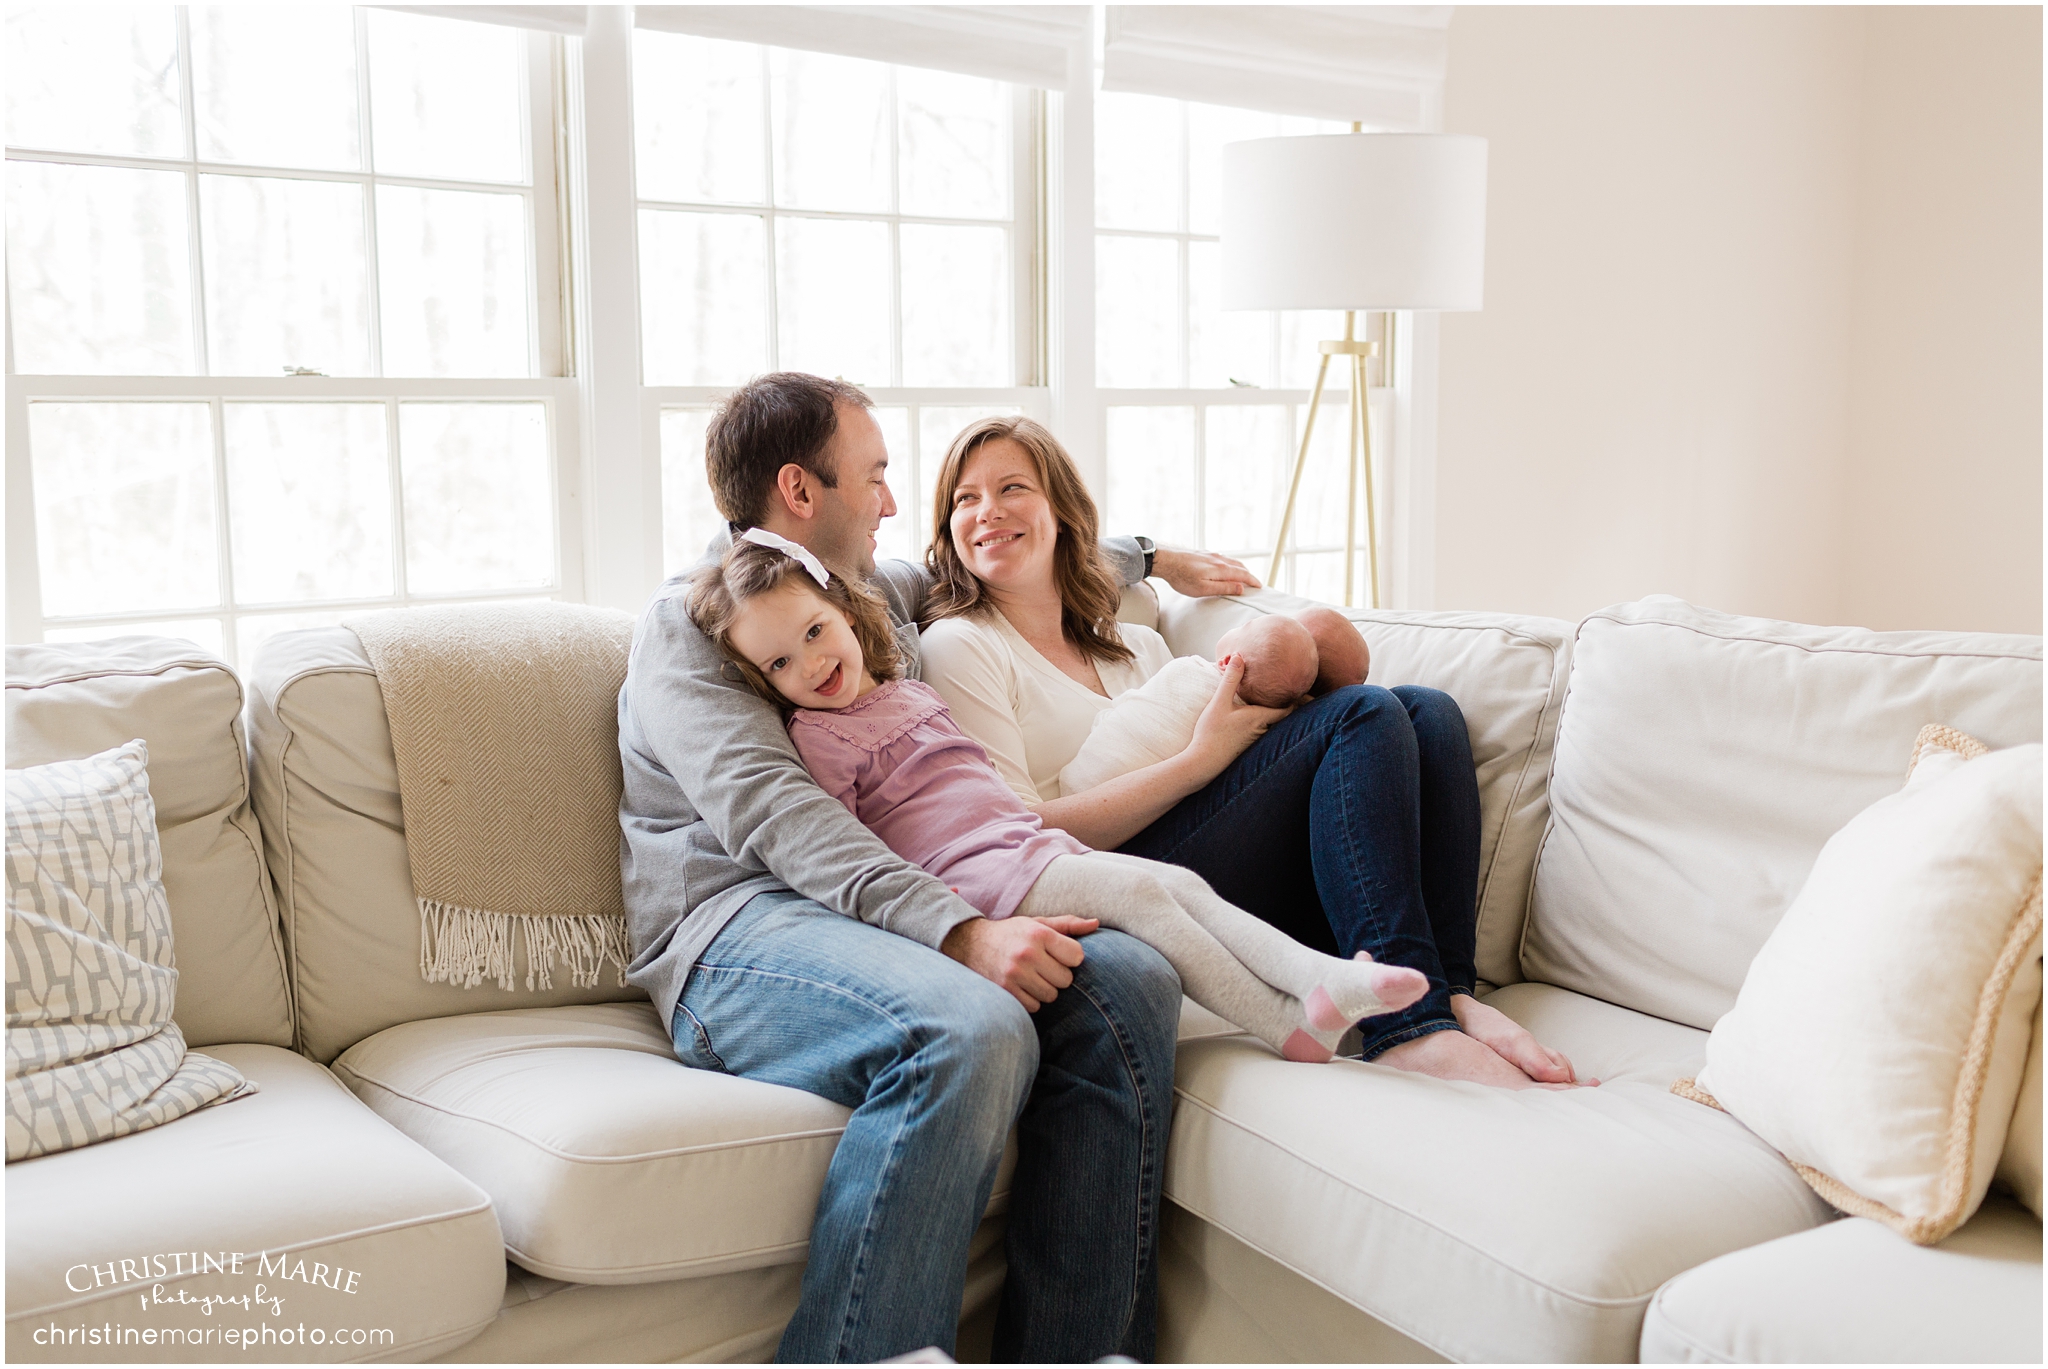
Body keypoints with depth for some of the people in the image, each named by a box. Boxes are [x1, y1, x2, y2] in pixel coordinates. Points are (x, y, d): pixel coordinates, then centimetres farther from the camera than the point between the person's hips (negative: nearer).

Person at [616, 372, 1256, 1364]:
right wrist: (958, 931, -26)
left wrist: (1153, 559, 48)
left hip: (893, 910, 7)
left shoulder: (884, 592, 26)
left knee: (1127, 983, -22)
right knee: (972, 1032, -37)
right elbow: (771, 815, -14)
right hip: (742, 928, -6)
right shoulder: (686, 622, 3)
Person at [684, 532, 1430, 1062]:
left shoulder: (906, 692, 24)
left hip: (1034, 845, 8)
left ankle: (1316, 972, -19)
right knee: (1140, 892, -23)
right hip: (972, 876, -8)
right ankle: (1288, 1025, -25)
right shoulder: (816, 735, -1)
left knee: (1183, 884, -7)